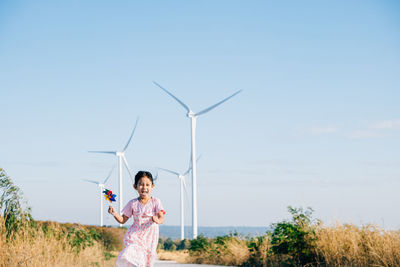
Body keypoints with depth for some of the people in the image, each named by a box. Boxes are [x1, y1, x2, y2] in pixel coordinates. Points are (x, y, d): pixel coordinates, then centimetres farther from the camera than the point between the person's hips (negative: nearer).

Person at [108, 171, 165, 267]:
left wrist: (157, 220, -36)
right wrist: (114, 213, -11)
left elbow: (161, 218, -12)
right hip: (135, 235, 0)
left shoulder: (155, 202, -1)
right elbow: (123, 220, 8)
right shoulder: (133, 203, 2)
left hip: (149, 237, 0)